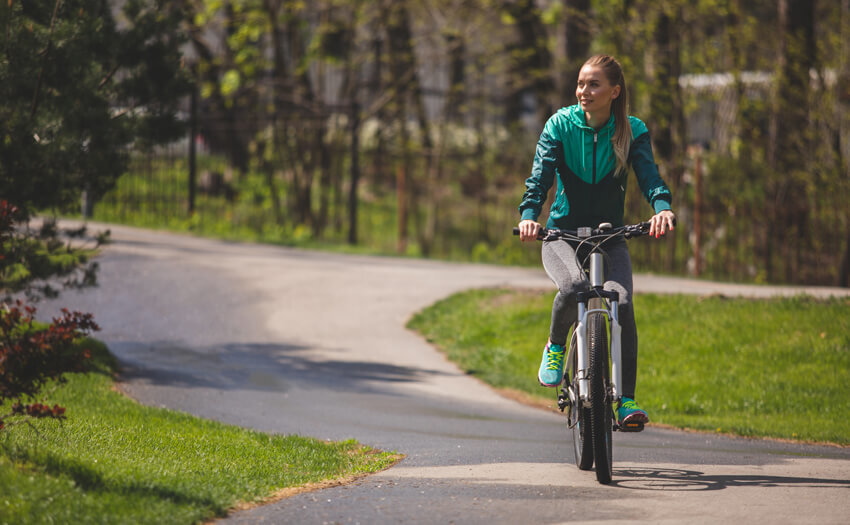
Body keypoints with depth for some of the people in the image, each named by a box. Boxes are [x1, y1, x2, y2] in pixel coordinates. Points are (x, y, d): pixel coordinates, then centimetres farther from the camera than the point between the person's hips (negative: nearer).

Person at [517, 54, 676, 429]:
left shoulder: (632, 131, -4)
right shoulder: (561, 124, -5)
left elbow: (649, 175, -18)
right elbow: (540, 175, -16)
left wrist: (662, 208, -41)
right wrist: (529, 214, -36)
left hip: (609, 239, 1)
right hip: (562, 235, -1)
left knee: (622, 302, -26)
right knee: (573, 285, -35)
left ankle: (627, 400, -18)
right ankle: (556, 347, -3)